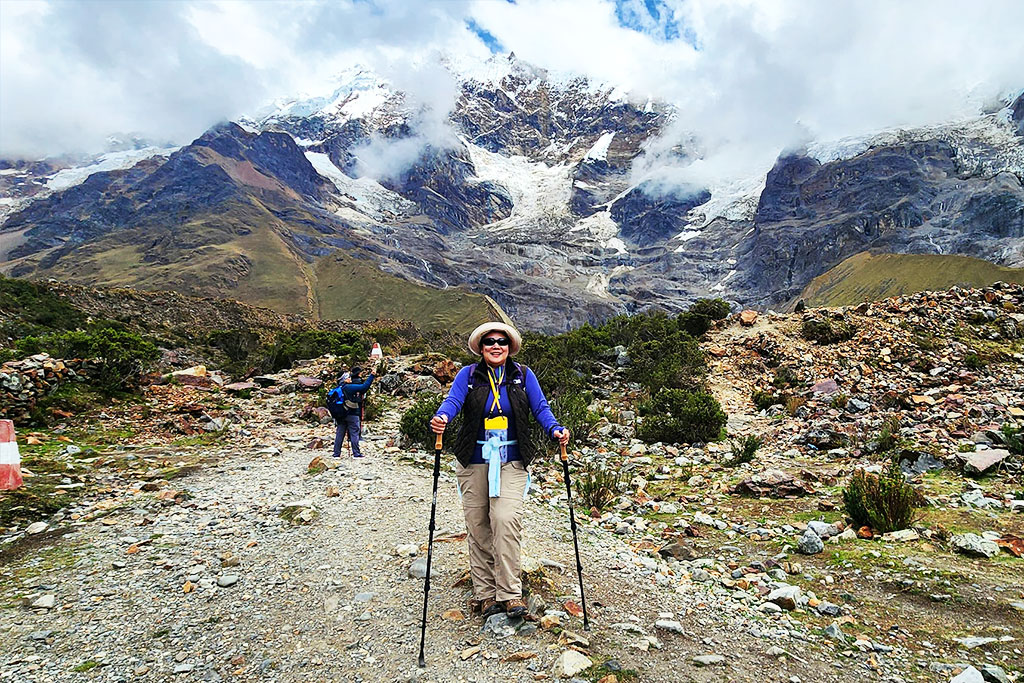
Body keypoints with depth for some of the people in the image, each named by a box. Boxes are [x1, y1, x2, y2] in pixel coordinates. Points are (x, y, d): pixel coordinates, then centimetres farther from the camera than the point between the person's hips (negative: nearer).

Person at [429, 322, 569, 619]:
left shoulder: (523, 375, 5)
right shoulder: (468, 375, 3)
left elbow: (540, 408, 0)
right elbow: (453, 400, -12)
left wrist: (554, 429, -20)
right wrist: (441, 418, -34)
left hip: (512, 462, -1)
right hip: (474, 461, 1)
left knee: (506, 520, -15)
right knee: (478, 527, 4)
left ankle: (509, 593, -4)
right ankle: (486, 594, 17)